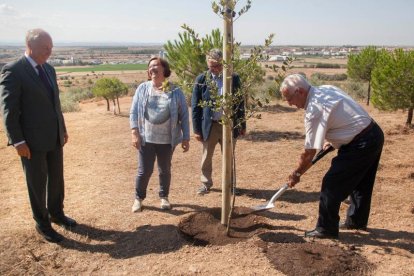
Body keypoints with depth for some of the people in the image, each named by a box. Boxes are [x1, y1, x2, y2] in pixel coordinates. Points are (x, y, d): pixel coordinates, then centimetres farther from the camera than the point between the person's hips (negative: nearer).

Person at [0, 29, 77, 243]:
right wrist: (18, 141, -16)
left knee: (57, 179, 18)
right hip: (33, 141, -6)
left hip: (54, 137, 7)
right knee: (37, 183, 9)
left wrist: (63, 129, 16)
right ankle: (42, 223, 27)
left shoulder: (49, 69, 8)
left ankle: (56, 213, 39)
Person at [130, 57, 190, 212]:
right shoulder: (143, 88, 1)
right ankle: (138, 198, 27)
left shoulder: (175, 92, -2)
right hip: (146, 138, 0)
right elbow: (134, 111, 0)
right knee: (144, 170, 6)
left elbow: (184, 116, 0)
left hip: (167, 140, 0)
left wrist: (186, 138, -3)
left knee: (165, 170, 14)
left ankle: (164, 197, 34)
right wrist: (135, 133, -9)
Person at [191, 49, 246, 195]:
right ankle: (206, 183, 30)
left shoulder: (234, 78, -2)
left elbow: (240, 103, 4)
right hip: (209, 125, 0)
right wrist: (197, 129, -5)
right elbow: (195, 106, -2)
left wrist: (242, 125, 4)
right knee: (206, 157, 13)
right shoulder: (201, 79, -4)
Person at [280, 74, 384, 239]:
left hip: (360, 145, -10)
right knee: (361, 183, 23)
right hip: (375, 134, 10)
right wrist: (332, 139, 16)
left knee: (331, 184, -3)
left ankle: (326, 229, 8)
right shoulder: (327, 88, 5)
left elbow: (309, 152, -17)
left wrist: (296, 173, -5)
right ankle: (357, 221, 40)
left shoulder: (314, 110, -22)